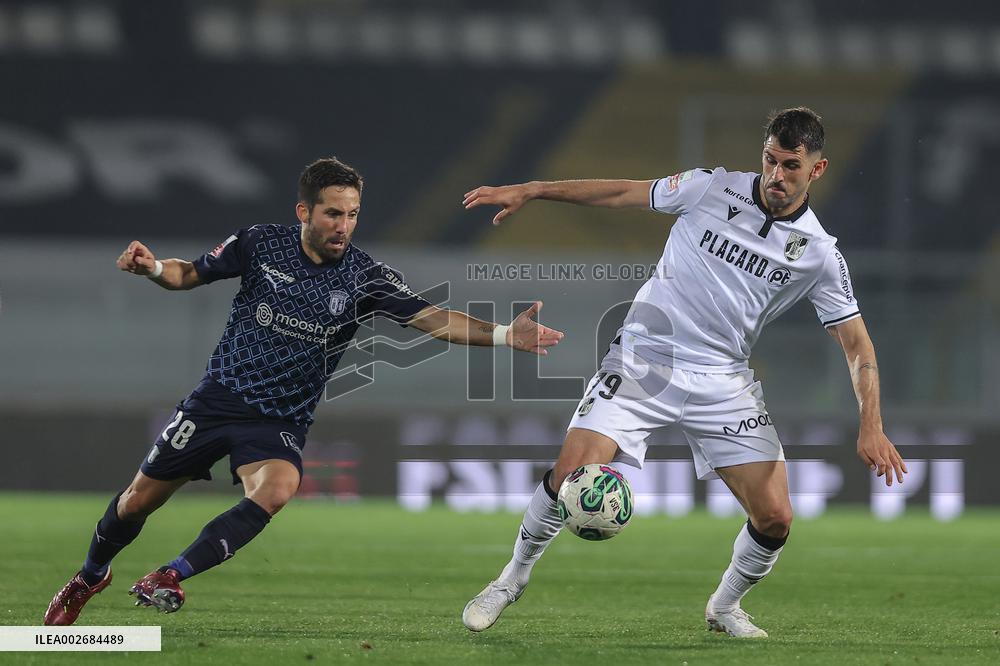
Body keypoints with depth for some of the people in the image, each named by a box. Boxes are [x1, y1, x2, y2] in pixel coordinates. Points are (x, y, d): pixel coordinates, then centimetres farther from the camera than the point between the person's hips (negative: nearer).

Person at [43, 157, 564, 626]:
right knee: (139, 500, 9)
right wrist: (153, 268, -17)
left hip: (280, 422, -1)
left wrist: (503, 334, -34)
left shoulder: (364, 277, -11)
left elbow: (433, 319, -20)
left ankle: (171, 576, -26)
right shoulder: (260, 244, -8)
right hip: (217, 398, 1)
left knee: (276, 491, -33)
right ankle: (91, 576, 39)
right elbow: (190, 274, 5)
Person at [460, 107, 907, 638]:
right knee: (572, 474, -19)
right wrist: (528, 191, 5)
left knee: (775, 518, -9)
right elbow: (623, 194, 7)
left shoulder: (819, 253, -1)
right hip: (643, 356, -1)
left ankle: (725, 606, 22)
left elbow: (856, 342, 1)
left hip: (723, 382, 1)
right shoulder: (713, 188, -2)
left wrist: (871, 426, -12)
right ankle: (513, 578, 8)